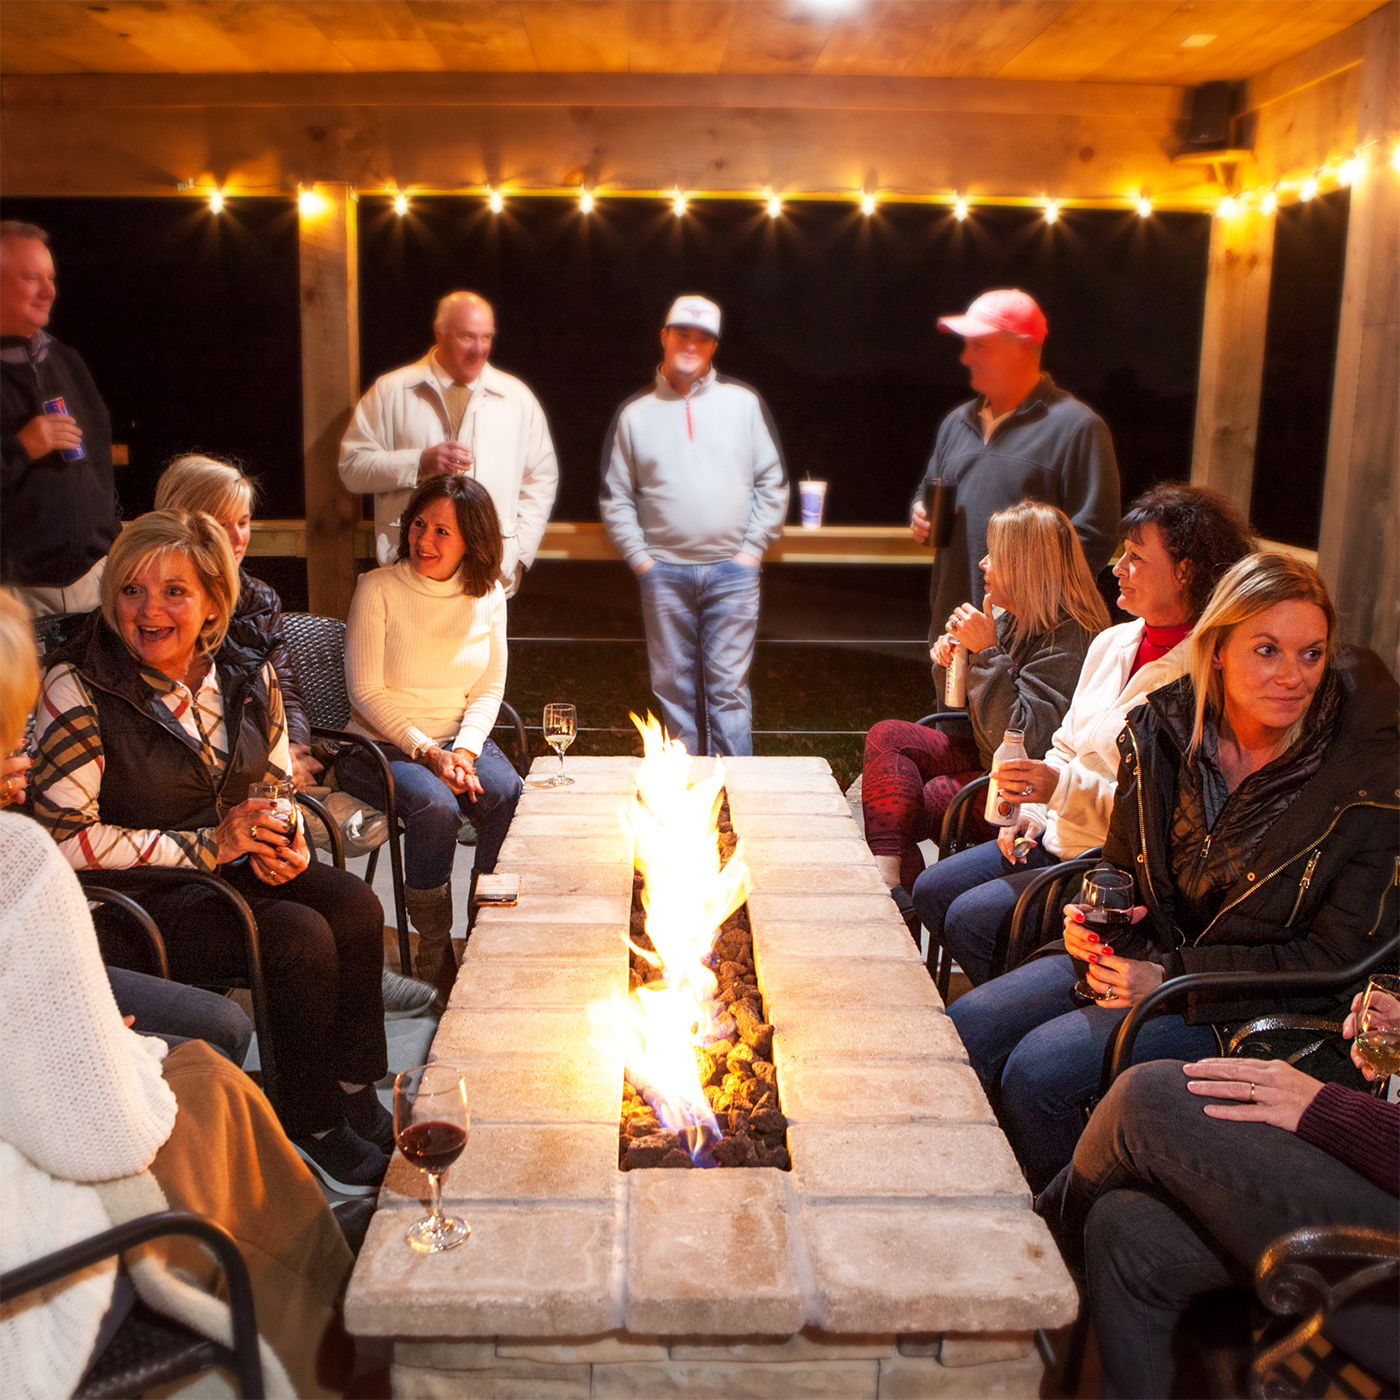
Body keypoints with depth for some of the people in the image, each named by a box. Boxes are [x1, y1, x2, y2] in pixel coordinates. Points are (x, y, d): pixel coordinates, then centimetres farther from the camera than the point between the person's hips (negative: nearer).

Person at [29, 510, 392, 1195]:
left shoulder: (245, 673, 2)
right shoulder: (79, 689, -14)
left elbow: (278, 781, 16)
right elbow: (64, 837, -17)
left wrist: (284, 842, -7)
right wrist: (205, 846, -20)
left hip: (235, 866, 6)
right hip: (135, 903, -6)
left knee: (356, 905, -18)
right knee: (301, 936, -25)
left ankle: (355, 1096, -2)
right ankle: (309, 1128, -5)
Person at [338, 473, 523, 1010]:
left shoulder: (488, 595, 4)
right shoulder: (378, 589, -7)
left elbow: (489, 690, 7)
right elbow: (366, 691, -8)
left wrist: (463, 750, -11)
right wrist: (427, 753, -16)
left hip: (459, 740, 4)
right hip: (379, 745, -3)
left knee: (510, 797, -26)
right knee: (436, 806, -33)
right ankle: (434, 955, -14)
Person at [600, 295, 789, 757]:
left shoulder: (744, 402, 7)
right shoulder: (635, 412, 8)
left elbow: (773, 482, 7)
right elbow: (615, 497, 9)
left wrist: (753, 548, -1)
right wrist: (639, 557, -1)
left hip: (731, 569, -1)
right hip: (664, 573, 1)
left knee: (728, 688, -1)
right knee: (674, 688, 6)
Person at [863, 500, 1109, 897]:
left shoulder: (1068, 640, -22)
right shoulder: (1010, 618, 4)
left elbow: (1019, 741, -29)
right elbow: (969, 706, 19)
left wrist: (987, 652, -27)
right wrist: (952, 656, -3)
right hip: (985, 759, 9)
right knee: (886, 737, -8)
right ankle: (888, 874, -18)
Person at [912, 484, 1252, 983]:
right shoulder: (1112, 643, 8)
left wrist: (1062, 789, -28)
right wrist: (1033, 811, 3)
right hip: (1058, 838, 9)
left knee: (971, 918, -17)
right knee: (930, 891, 2)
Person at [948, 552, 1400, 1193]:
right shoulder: (1163, 726, -3)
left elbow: (1335, 960, -14)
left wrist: (1174, 978, -20)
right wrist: (1093, 915, -10)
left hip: (1253, 1000, -6)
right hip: (1146, 952, 6)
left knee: (1038, 1070, -22)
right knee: (961, 1031, -8)